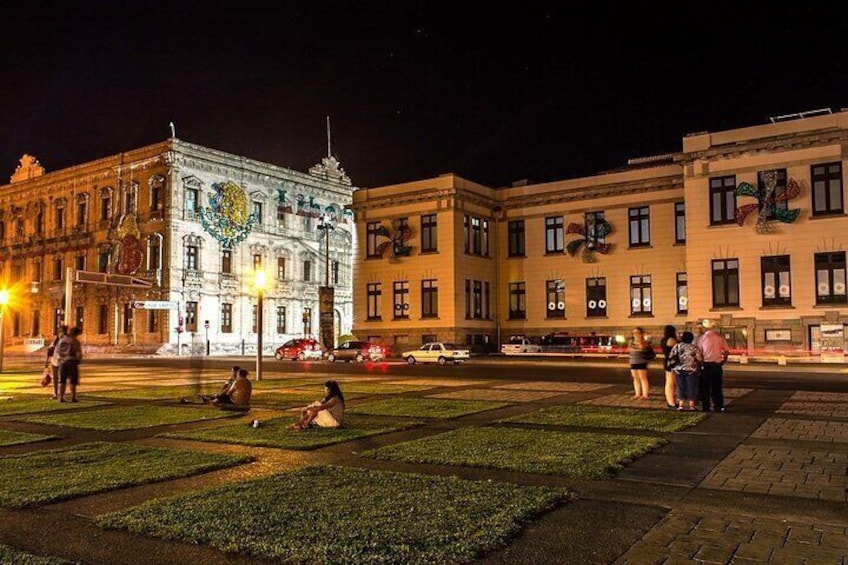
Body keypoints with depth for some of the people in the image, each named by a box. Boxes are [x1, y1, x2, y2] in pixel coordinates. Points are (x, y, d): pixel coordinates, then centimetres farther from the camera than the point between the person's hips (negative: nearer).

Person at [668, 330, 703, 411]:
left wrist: (672, 365, 12)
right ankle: (691, 406, 10)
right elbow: (700, 359, -9)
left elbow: (671, 357, -1)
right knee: (691, 388, 7)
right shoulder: (694, 347, -6)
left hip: (679, 370, 2)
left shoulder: (677, 346, 1)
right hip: (691, 370, -2)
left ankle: (680, 405, 9)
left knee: (681, 387, 10)